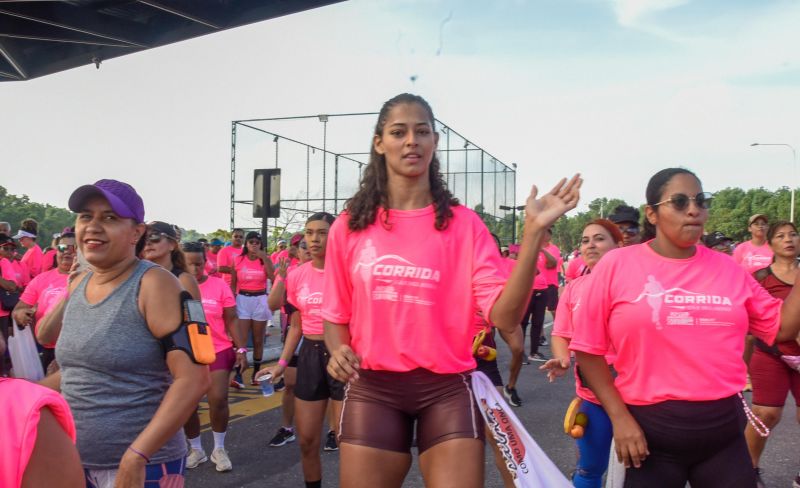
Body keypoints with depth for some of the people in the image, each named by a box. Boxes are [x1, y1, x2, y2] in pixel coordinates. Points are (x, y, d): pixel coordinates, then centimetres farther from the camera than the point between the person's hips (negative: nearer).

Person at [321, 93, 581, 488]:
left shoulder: (464, 224, -1)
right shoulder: (349, 226, 2)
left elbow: (504, 316, -11)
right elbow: (336, 315, 12)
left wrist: (533, 232, -18)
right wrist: (338, 351, -10)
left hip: (447, 389, -1)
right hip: (371, 389, 1)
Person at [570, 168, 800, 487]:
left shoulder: (727, 269, 5)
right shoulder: (617, 265, -6)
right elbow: (588, 348, -4)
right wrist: (619, 417, -9)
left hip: (724, 430, 4)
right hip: (648, 431, -3)